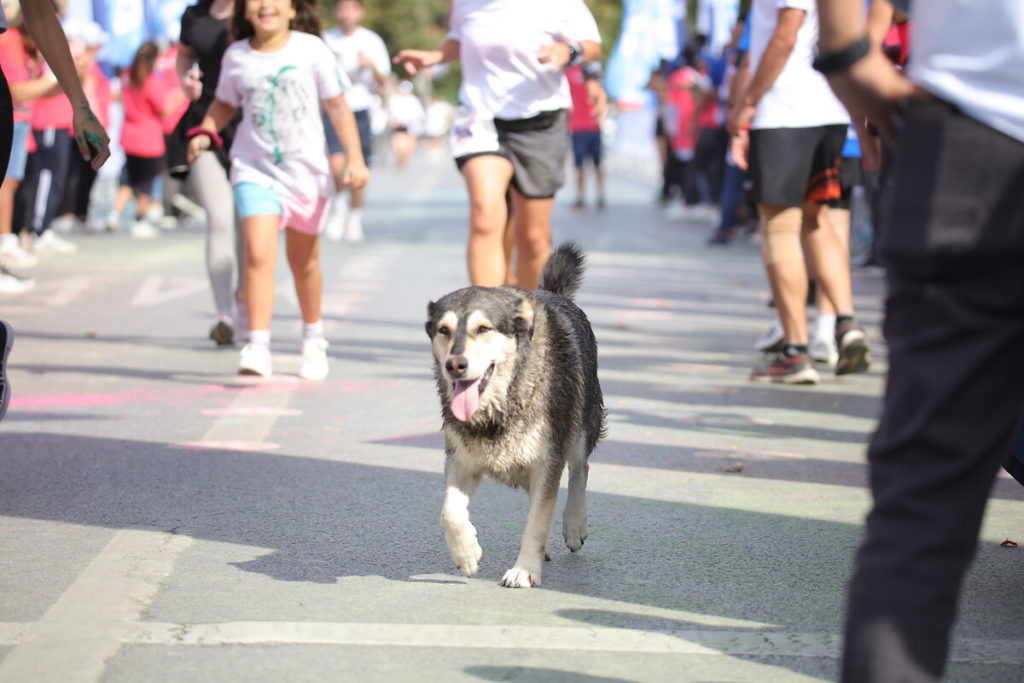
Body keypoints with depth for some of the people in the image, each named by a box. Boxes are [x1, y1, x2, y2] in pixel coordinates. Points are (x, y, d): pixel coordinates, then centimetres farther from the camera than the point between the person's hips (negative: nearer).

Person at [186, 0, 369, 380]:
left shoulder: (311, 50, -5)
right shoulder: (236, 57, 0)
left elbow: (337, 106, -2)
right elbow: (224, 104, 15)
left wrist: (355, 158, -9)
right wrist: (205, 132, -3)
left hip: (306, 169, 0)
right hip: (254, 170, 0)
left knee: (304, 260, 16)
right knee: (258, 253, -19)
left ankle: (313, 338, 38)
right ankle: (258, 348, -20)